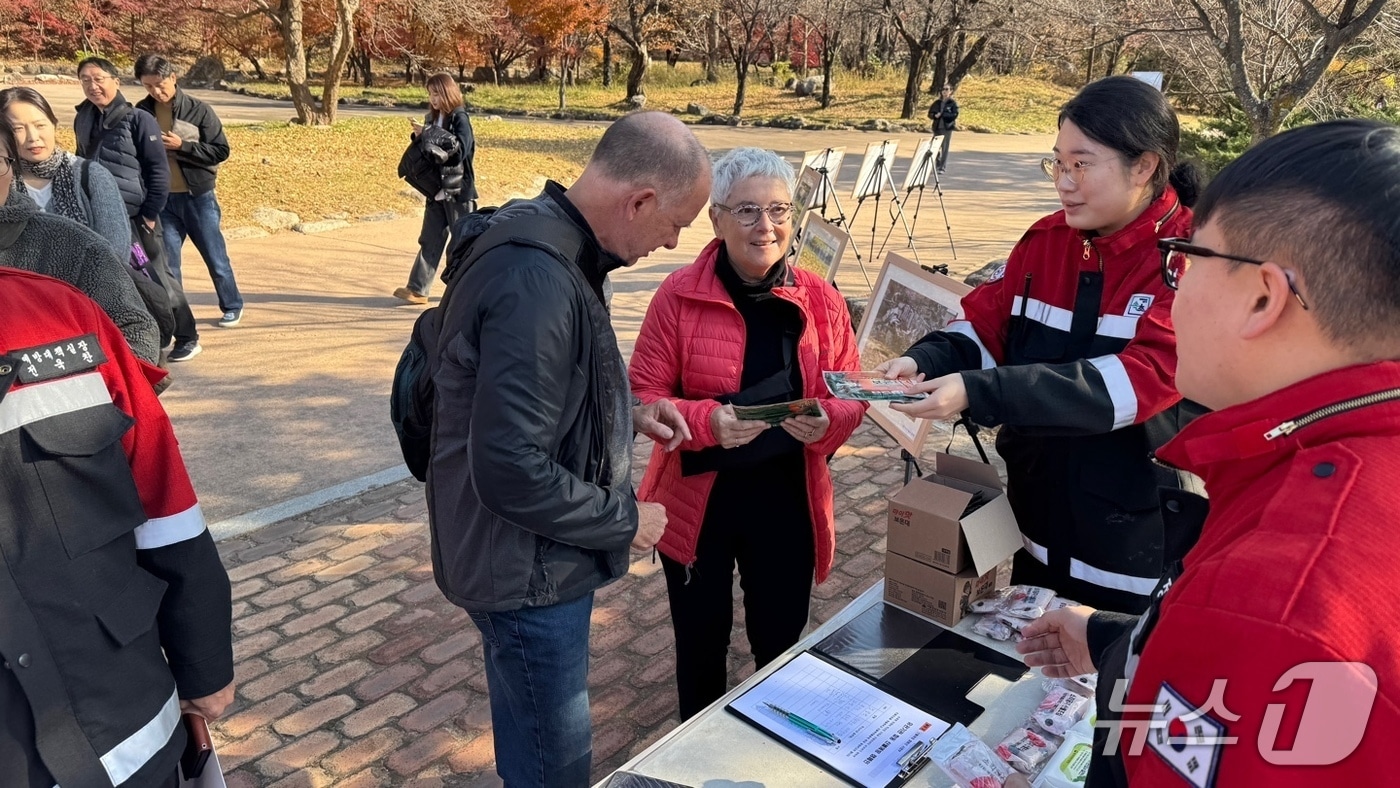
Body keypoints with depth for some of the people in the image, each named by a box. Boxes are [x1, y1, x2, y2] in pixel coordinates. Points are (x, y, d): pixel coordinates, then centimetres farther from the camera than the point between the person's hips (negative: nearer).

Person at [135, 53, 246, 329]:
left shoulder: (198, 110, -5)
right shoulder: (141, 112, 3)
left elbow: (221, 151, -8)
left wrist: (182, 146, -16)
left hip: (198, 197, -3)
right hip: (161, 199, 3)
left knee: (215, 257, 6)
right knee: (166, 262, 6)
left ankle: (232, 307, 22)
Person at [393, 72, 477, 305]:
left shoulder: (459, 118, -10)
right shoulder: (433, 118, 11)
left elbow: (459, 152, -22)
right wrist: (419, 136, -4)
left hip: (458, 191, -7)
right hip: (436, 190, 7)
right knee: (430, 240, 5)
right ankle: (417, 289, 6)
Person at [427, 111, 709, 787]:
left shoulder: (543, 237, 3)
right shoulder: (538, 283, -30)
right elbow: (513, 473, -31)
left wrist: (629, 415, 5)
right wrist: (625, 521, -16)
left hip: (538, 556, 9)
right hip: (528, 574, -9)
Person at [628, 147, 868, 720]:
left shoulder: (819, 299, -3)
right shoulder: (679, 296, -12)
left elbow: (852, 394, 1)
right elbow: (643, 396, -10)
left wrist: (825, 421, -21)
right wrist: (707, 421, -28)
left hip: (787, 504, 2)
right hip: (696, 501, -1)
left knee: (780, 643, 18)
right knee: (701, 643, 19)